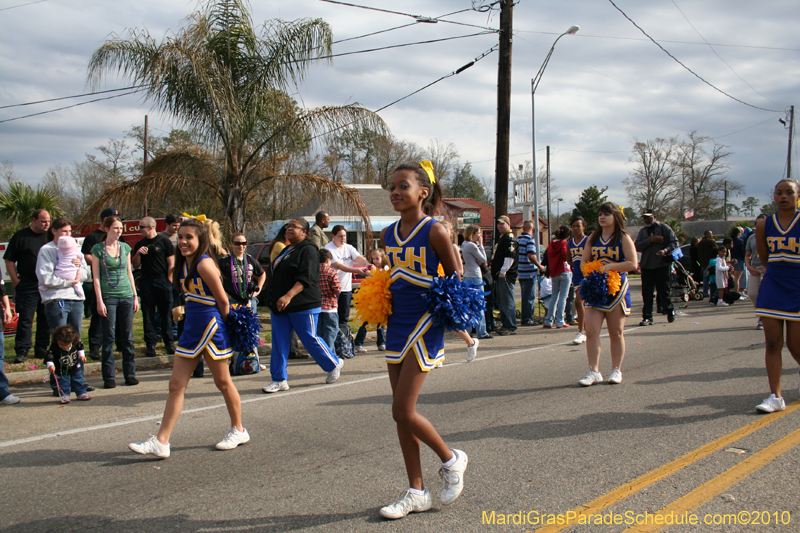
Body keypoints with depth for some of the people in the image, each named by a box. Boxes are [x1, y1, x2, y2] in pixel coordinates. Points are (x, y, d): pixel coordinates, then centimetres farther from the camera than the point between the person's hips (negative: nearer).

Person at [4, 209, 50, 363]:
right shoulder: (21, 236, 1)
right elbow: (9, 260, 1)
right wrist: (16, 281, -6)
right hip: (28, 285, -3)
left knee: (46, 319, 6)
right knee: (25, 318, -5)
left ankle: (41, 349, 15)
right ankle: (22, 351, -1)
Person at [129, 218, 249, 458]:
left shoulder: (205, 264, -17)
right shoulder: (183, 264, 8)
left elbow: (223, 301, -13)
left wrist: (221, 327, 0)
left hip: (211, 329, -8)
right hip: (191, 330, 8)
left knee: (223, 382, 7)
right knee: (176, 385, 4)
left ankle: (238, 431, 25)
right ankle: (161, 442, 6)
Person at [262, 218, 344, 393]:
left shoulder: (308, 250, -10)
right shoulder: (285, 251, 18)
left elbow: (305, 278, -22)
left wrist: (289, 296, -33)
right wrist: (275, 301, 21)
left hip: (302, 306, -8)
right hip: (279, 306, 8)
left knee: (310, 339, 1)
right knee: (279, 344, 5)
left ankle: (334, 364, 22)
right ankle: (279, 380, 10)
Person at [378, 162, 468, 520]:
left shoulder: (434, 231, -10)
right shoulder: (388, 235, 9)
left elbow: (455, 279, -4)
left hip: (425, 326, -7)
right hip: (397, 325, 7)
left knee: (403, 412, -9)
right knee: (402, 413, 8)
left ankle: (451, 460, 17)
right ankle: (416, 493, 20)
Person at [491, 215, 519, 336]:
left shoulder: (509, 238, -11)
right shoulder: (502, 238, 21)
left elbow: (510, 256, -21)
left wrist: (503, 271, -22)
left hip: (506, 275, -11)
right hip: (499, 275, 11)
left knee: (507, 302, -9)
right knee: (500, 301, 14)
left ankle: (511, 327, -7)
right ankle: (505, 325, 20)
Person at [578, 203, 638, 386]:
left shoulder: (623, 238, -1)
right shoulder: (593, 238, 12)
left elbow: (632, 264, -11)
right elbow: (584, 261, 14)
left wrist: (609, 267, -19)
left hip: (616, 289, -3)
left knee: (616, 332, 6)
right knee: (591, 331, -8)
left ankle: (616, 370, 16)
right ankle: (594, 371, -5)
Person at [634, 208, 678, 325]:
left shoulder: (664, 228, 4)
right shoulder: (642, 231, 15)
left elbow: (675, 242, -2)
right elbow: (637, 246, 1)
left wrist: (666, 250, -20)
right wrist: (650, 240, -12)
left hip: (662, 265, -3)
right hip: (646, 266, 3)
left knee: (664, 290, 4)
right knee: (647, 293, -1)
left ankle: (670, 311, 27)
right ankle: (647, 317, 3)